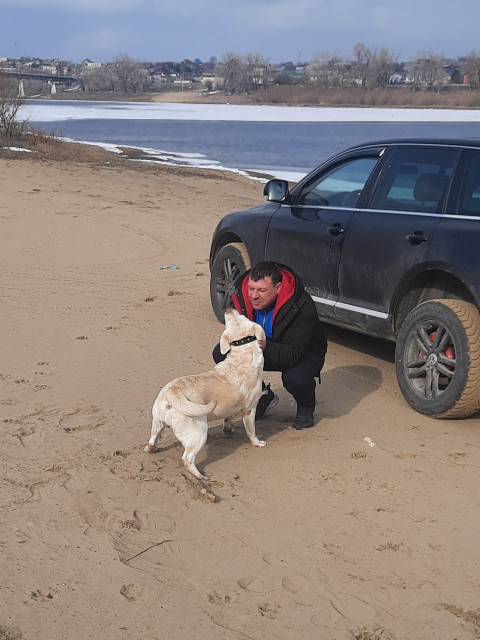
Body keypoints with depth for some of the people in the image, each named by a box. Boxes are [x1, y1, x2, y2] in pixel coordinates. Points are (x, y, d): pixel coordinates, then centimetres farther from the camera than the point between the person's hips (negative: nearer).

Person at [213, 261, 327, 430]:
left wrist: (266, 346, -56)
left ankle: (306, 408, 1)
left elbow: (293, 354, -37)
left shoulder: (301, 305, -33)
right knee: (221, 353, -18)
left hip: (303, 353, -5)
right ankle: (263, 396, 5)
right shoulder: (242, 297, -19)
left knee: (295, 378, -39)